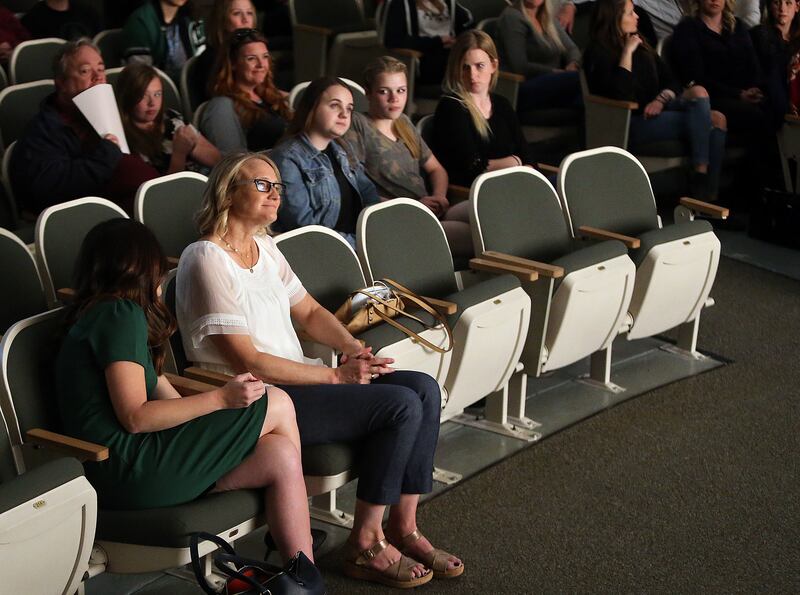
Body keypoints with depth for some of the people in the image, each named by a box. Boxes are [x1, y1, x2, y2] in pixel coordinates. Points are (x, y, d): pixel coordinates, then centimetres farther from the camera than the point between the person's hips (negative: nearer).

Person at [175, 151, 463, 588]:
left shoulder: (265, 248, 13)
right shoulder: (207, 260, -15)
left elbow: (309, 312, 20)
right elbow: (246, 361, -20)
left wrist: (353, 349, -1)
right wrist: (335, 376, -17)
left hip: (296, 379, 9)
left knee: (424, 388, -6)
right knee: (402, 405, -20)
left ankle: (403, 526, 1)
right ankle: (365, 545, -9)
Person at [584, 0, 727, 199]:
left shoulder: (640, 45, 18)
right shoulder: (598, 54, -4)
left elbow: (671, 80, 15)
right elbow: (620, 95, -19)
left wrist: (661, 99, -7)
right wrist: (627, 53, -16)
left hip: (656, 110, 7)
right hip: (628, 122, -7)